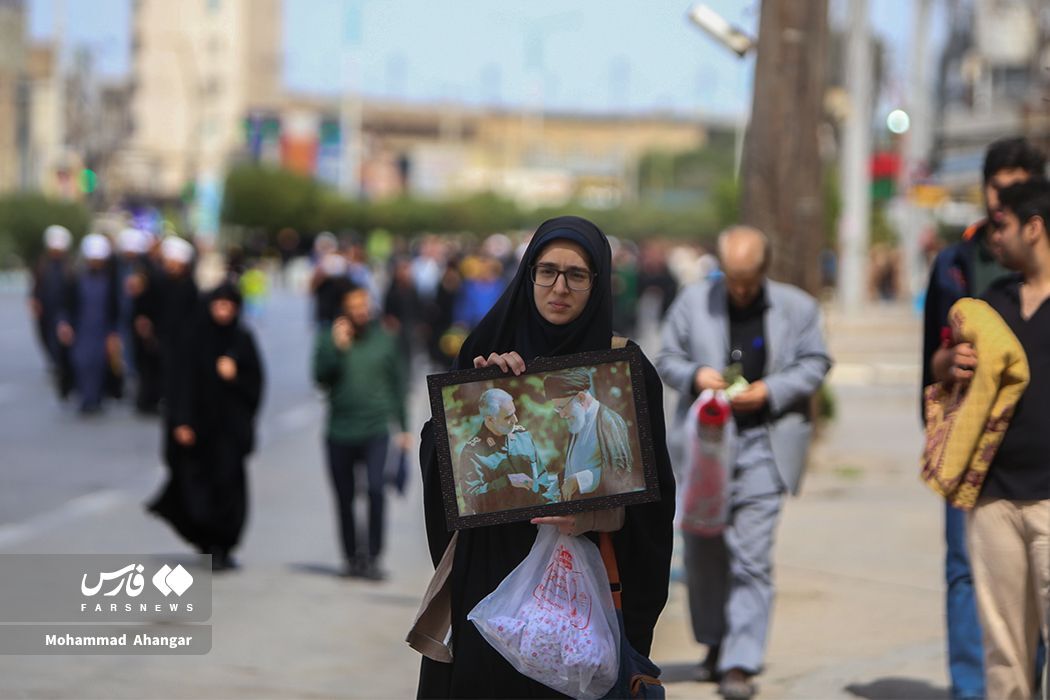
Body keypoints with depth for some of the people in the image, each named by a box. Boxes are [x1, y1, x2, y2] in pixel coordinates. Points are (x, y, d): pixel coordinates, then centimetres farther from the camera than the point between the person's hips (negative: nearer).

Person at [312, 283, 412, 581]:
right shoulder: (329, 338, 1)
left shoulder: (384, 338, 3)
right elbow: (321, 377, -7)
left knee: (376, 488, -18)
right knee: (344, 498, 9)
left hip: (375, 431, -1)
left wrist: (404, 426, 13)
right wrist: (337, 348, -20)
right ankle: (351, 556, 25)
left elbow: (397, 383, 11)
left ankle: (373, 557, -12)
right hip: (339, 432, 1)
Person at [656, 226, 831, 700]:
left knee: (751, 557, -8)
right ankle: (715, 643, 30)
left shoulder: (797, 307, 1)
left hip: (763, 446, -2)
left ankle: (740, 662, -6)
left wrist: (770, 390, -12)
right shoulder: (693, 301, 4)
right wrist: (694, 375, -13)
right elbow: (666, 357, 9)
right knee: (704, 549, 10)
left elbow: (815, 364, 4)